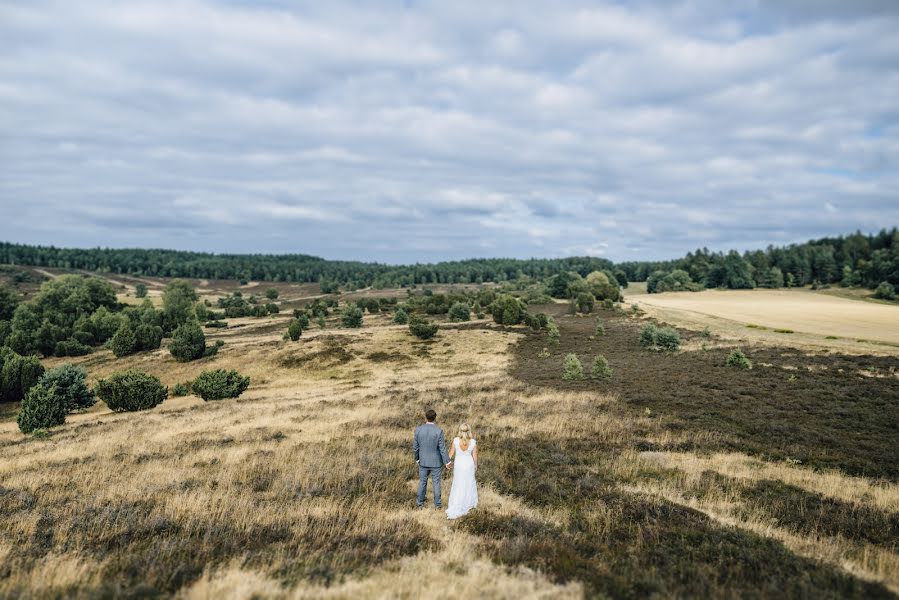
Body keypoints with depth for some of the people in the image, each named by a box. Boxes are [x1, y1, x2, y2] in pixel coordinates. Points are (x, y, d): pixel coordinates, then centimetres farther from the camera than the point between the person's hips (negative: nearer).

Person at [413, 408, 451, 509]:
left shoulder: (418, 430, -16)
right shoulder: (439, 431, -24)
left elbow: (415, 447, -7)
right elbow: (442, 449, -19)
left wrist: (417, 458, 11)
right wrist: (447, 462, -6)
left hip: (423, 461, 2)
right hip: (436, 462, -2)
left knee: (422, 481, 21)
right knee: (436, 483, 16)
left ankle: (420, 502, 34)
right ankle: (437, 504, 27)